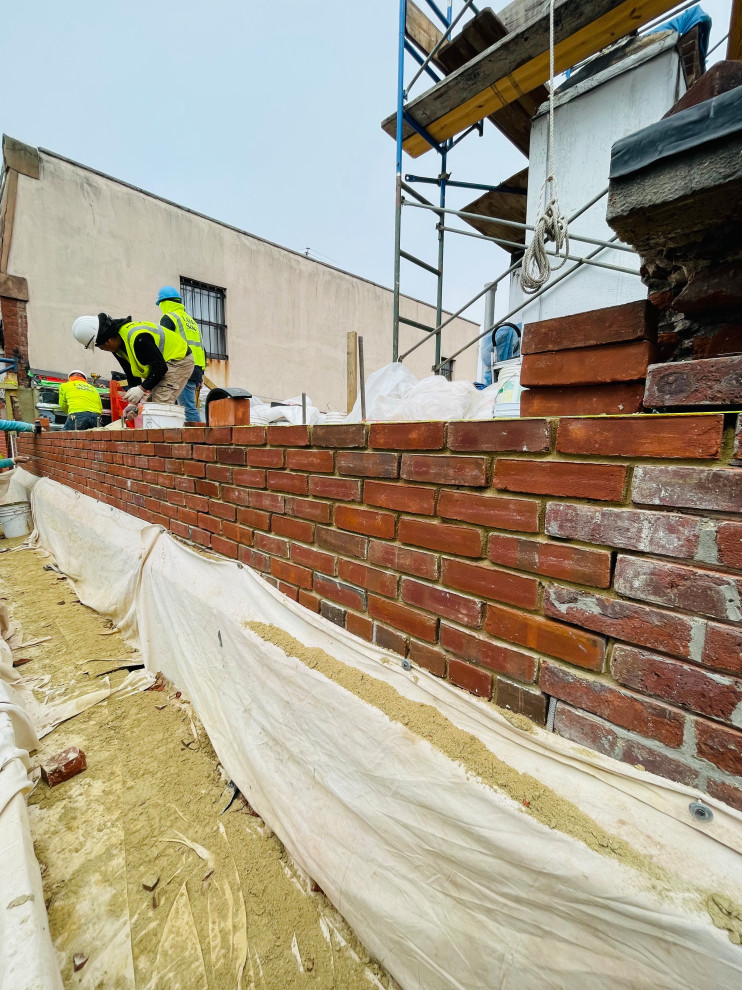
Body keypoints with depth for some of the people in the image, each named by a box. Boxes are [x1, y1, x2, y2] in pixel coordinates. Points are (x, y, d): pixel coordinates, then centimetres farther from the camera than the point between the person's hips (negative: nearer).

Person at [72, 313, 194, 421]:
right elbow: (132, 375, 5)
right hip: (162, 364, 10)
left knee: (162, 403, -23)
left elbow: (160, 367, -28)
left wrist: (142, 389, -26)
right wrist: (134, 402, -4)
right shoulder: (116, 347, 1)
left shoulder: (137, 337, -31)